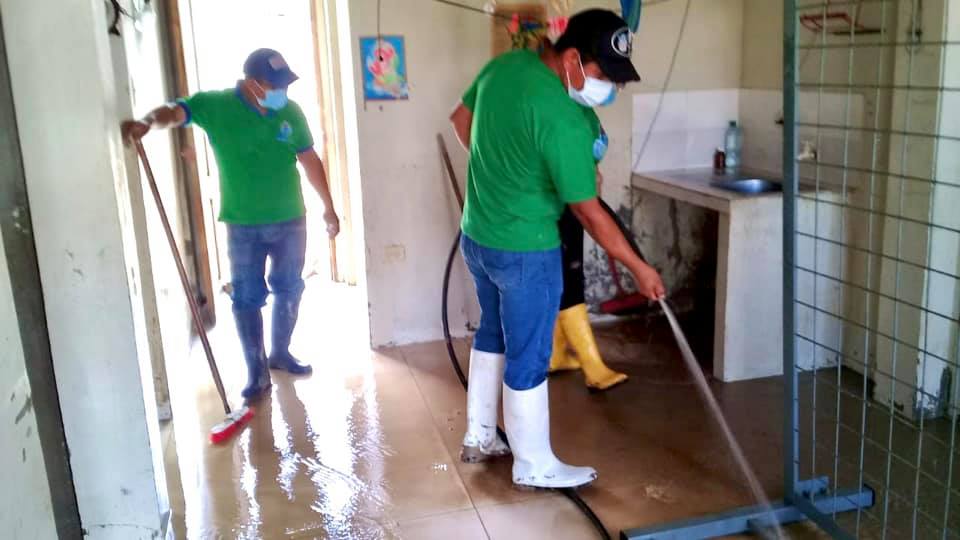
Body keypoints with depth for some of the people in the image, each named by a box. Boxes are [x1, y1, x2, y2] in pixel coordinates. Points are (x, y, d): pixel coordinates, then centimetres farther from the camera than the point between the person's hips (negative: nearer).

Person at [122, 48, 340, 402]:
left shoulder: (290, 112, -1)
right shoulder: (214, 106, -9)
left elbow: (310, 161, 7)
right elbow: (174, 112, -23)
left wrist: (328, 207, 9)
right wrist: (148, 122, -47)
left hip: (290, 220, 3)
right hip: (243, 226, -3)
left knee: (289, 290, 14)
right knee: (246, 299, 2)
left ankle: (281, 354, 34)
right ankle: (257, 372, 15)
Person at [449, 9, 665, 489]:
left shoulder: (504, 64, -1)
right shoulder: (563, 120, -26)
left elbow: (460, 118, 15)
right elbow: (589, 212, -20)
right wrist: (639, 268, -10)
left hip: (476, 236, 9)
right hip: (524, 251, -9)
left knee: (492, 334, 23)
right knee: (528, 359, 5)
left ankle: (479, 438, 37)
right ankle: (534, 467, 21)